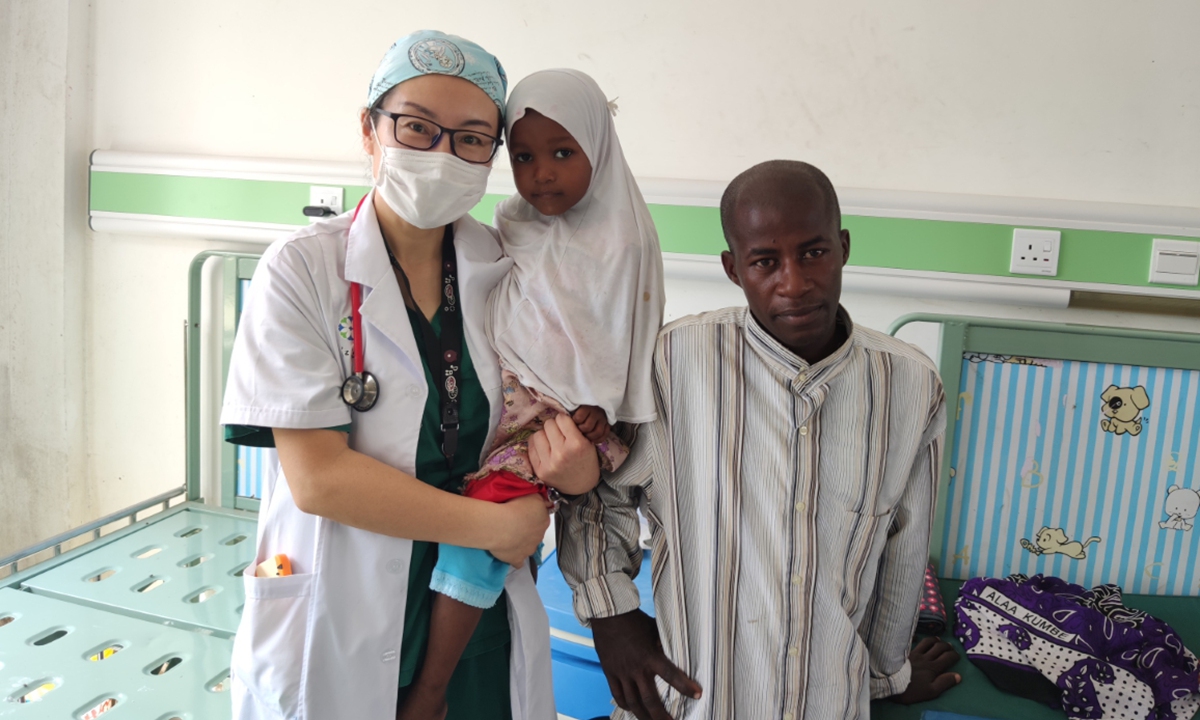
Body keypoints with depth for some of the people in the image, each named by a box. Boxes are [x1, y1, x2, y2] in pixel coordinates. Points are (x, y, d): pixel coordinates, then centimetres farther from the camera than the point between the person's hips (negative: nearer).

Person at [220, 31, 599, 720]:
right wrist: (495, 525, -19)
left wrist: (578, 468, -19)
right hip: (339, 637, -3)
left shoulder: (508, 272, -3)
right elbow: (317, 476, -19)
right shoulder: (302, 270, -13)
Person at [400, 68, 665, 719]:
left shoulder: (620, 241, -3)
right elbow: (489, 328, 13)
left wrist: (596, 410, -12)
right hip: (503, 403, 5)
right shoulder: (512, 232, 10)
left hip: (564, 417, -5)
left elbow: (625, 342, -2)